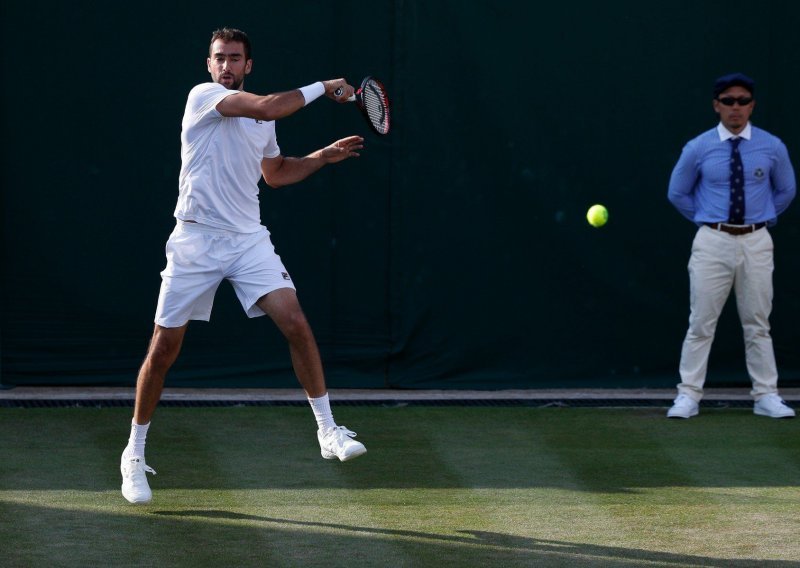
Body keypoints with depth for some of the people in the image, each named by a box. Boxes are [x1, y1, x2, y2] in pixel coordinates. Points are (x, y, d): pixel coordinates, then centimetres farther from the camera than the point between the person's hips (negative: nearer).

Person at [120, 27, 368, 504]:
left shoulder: (261, 118, 12)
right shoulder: (203, 97, -8)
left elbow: (276, 172, 30)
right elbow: (268, 107, -23)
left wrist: (325, 156, 17)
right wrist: (323, 87, -13)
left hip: (249, 241, 4)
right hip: (196, 241, -4)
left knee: (295, 322, -14)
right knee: (164, 349, 0)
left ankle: (328, 431, -6)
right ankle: (135, 455, 15)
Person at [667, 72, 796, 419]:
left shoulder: (772, 148, 2)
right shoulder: (698, 149, -1)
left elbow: (786, 190, 18)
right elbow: (677, 193, 12)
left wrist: (764, 218, 12)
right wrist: (705, 220, 8)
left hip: (756, 243, 1)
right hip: (713, 241, -1)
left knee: (757, 325, 5)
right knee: (701, 323, -1)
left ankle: (766, 397, 10)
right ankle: (688, 396, 2)